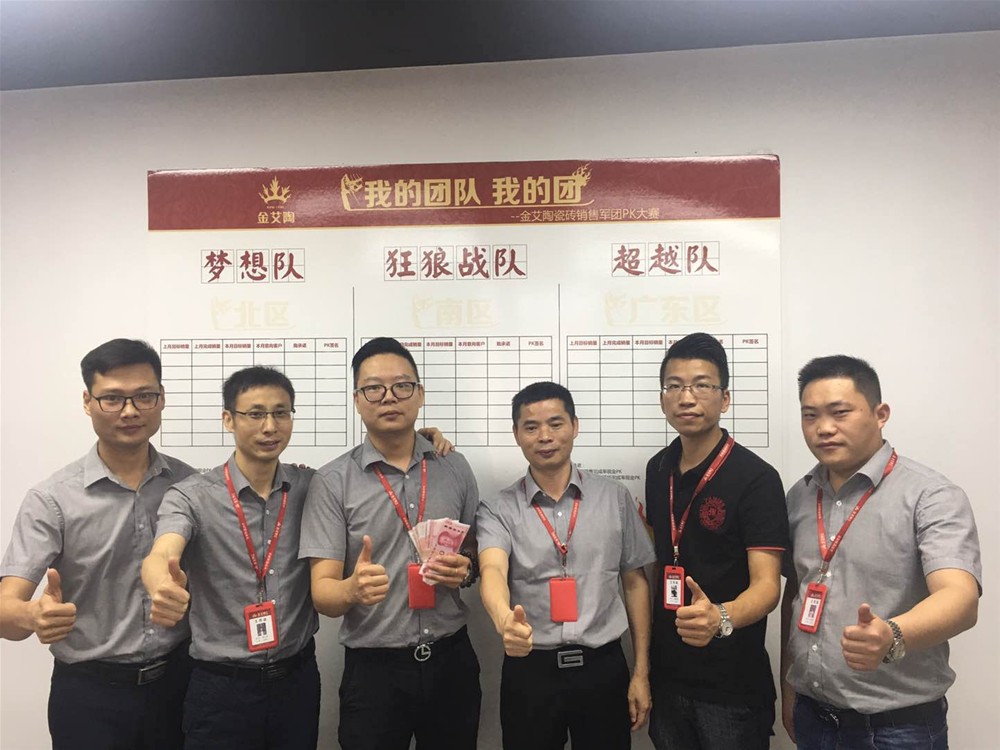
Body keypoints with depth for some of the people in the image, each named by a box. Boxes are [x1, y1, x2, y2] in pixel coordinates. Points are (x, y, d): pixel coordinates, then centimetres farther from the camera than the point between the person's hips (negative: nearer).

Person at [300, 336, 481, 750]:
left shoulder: (456, 469, 1)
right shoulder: (332, 482, -8)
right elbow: (323, 592, -10)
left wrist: (465, 570, -9)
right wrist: (354, 589, -31)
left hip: (452, 661, 3)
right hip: (373, 668, -3)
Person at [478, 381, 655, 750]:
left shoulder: (615, 498, 1)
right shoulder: (498, 509, -3)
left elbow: (635, 582, 7)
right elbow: (493, 571, -20)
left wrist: (641, 673, 4)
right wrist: (505, 620, -42)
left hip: (603, 668, 1)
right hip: (529, 670, -1)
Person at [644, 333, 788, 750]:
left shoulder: (757, 479, -17)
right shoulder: (658, 469, 2)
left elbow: (766, 585, -22)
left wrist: (720, 618, -42)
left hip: (733, 687, -5)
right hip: (666, 676, 6)